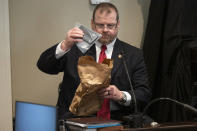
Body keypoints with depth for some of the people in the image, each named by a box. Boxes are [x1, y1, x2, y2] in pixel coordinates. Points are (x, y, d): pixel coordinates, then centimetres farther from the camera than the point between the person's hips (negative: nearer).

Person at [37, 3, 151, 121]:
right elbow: (44, 66, 1)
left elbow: (145, 94, 5)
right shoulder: (75, 47, 12)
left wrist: (121, 96, -16)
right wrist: (65, 46, -17)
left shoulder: (134, 55, 12)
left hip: (115, 118, 1)